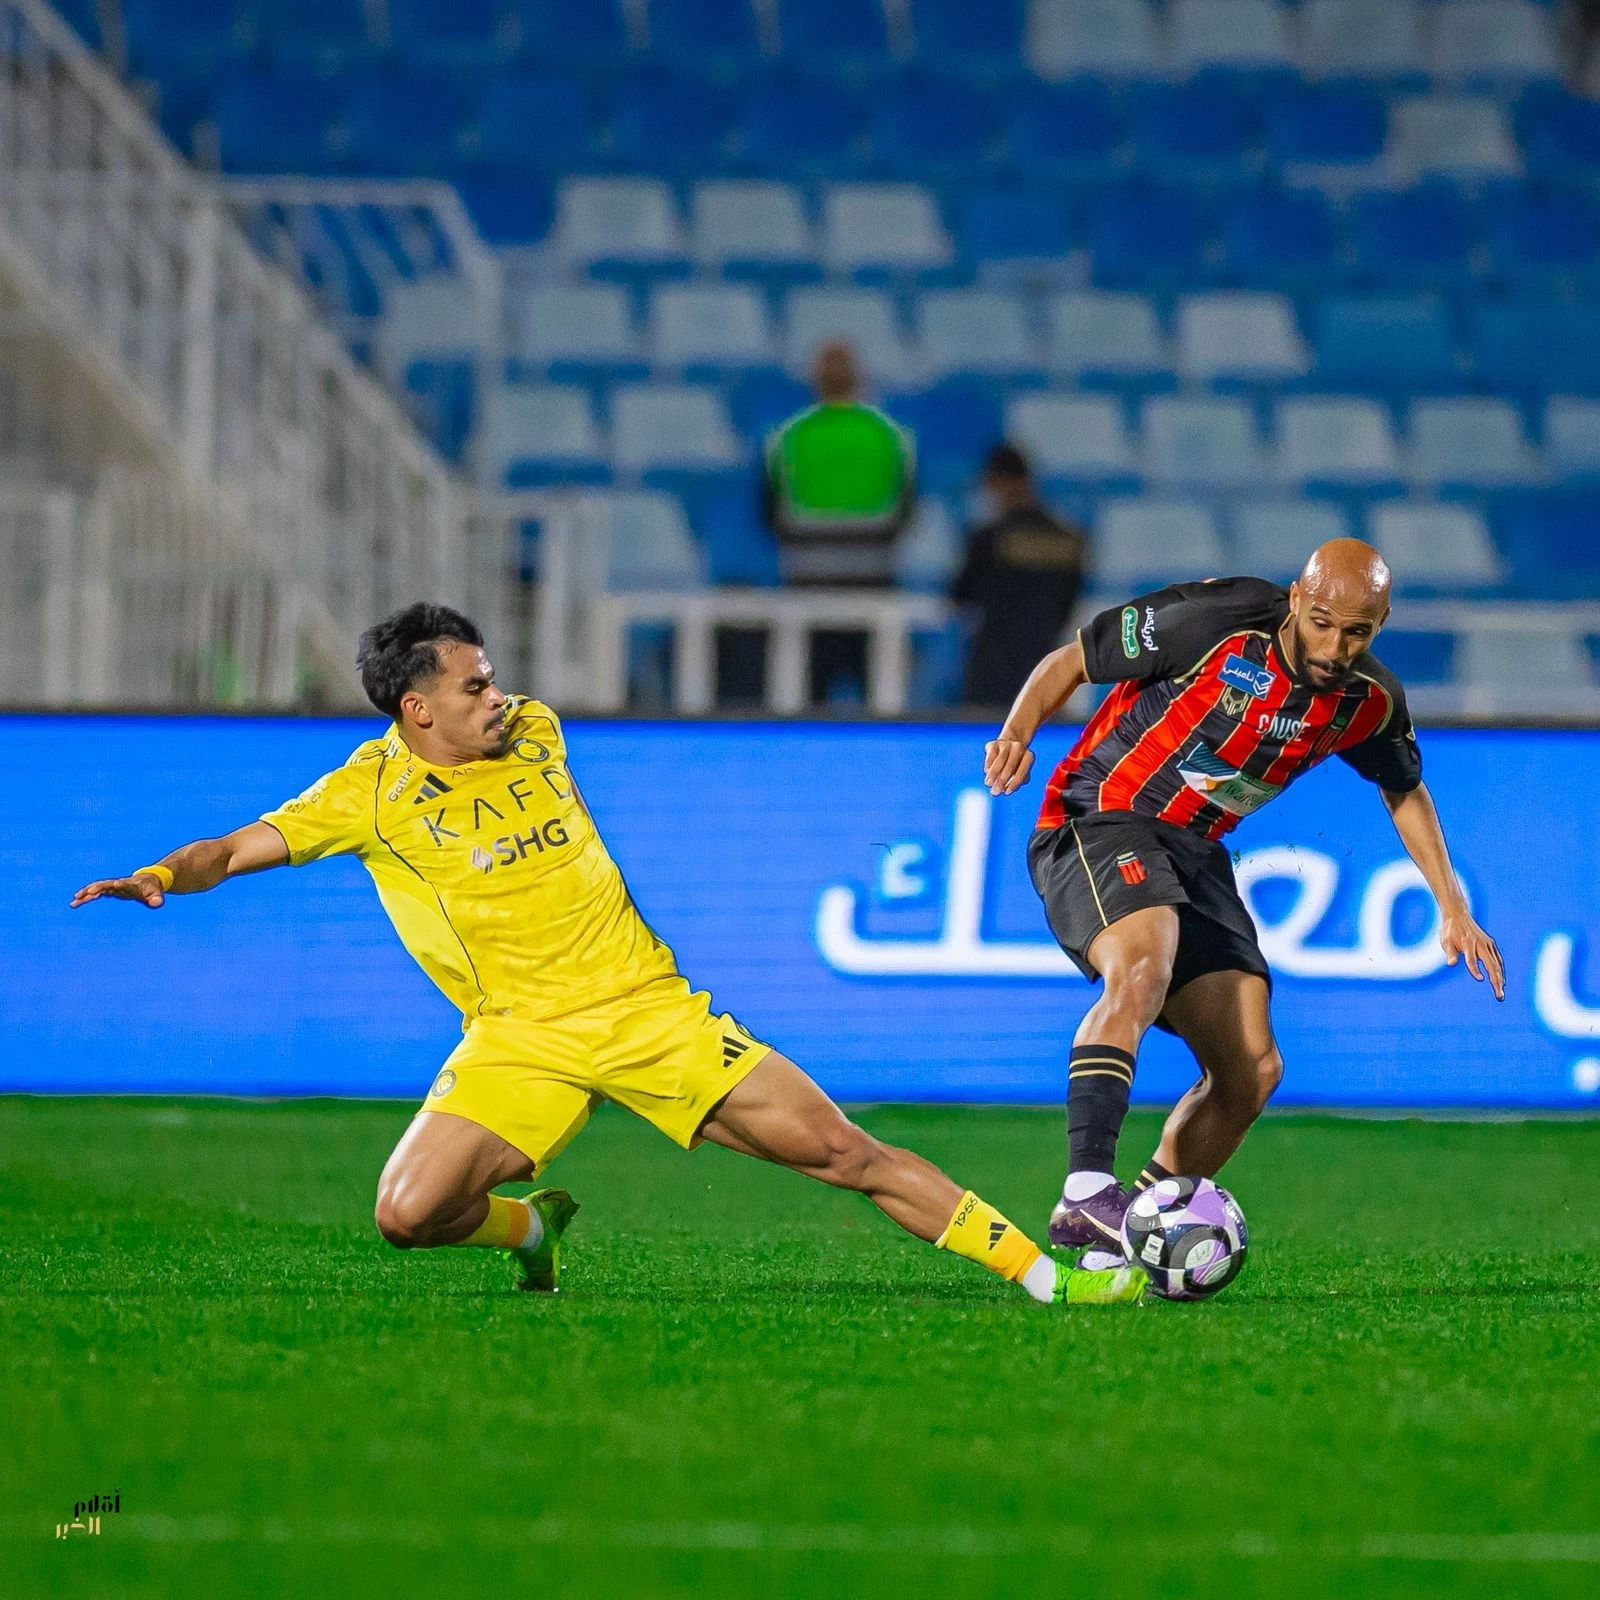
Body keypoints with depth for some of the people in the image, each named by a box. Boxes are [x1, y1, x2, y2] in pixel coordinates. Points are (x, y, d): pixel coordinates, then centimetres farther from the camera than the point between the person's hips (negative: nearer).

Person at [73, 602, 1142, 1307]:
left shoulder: (533, 734, 4)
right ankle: (532, 1228, 12)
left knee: (841, 1150, -5)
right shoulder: (370, 795, -8)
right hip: (522, 1038, -2)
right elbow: (243, 848, -10)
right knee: (409, 1213, -23)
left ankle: (1044, 1272, 0)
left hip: (650, 1008, 2)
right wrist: (161, 877, -28)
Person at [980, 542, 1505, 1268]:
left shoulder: (1368, 702, -2)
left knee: (1252, 1071, -4)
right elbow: (1070, 661, -9)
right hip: (1097, 819, -7)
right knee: (1143, 966, -36)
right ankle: (1085, 1193, -46)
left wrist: (1453, 909, 15)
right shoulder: (1215, 621, -19)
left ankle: (1120, 1242, 6)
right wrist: (1017, 733, -27)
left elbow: (1404, 789, 20)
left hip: (1193, 851, 7)